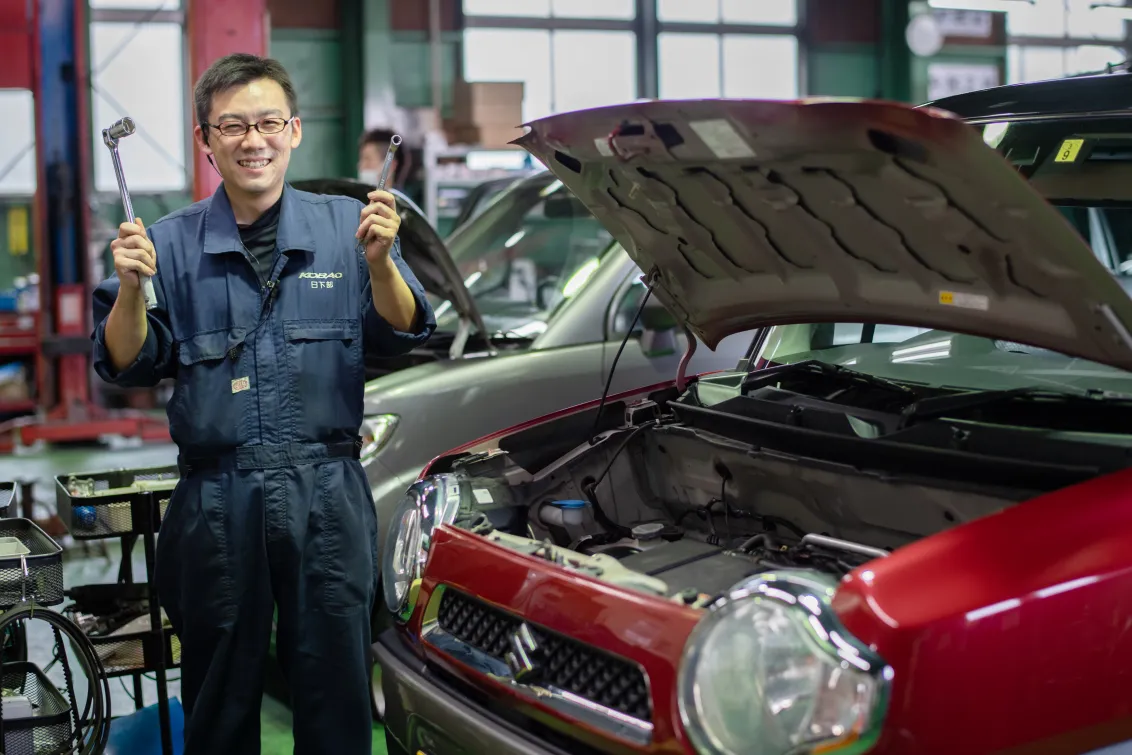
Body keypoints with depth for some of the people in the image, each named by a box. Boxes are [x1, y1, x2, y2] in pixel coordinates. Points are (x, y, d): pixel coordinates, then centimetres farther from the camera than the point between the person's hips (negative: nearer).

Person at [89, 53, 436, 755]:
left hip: (328, 494, 0)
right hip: (217, 502, 0)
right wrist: (131, 289, -14)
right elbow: (128, 367, 3)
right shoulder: (173, 243, 3)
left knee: (337, 689, 9)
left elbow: (401, 338, 1)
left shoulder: (345, 225, 3)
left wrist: (379, 262, -16)